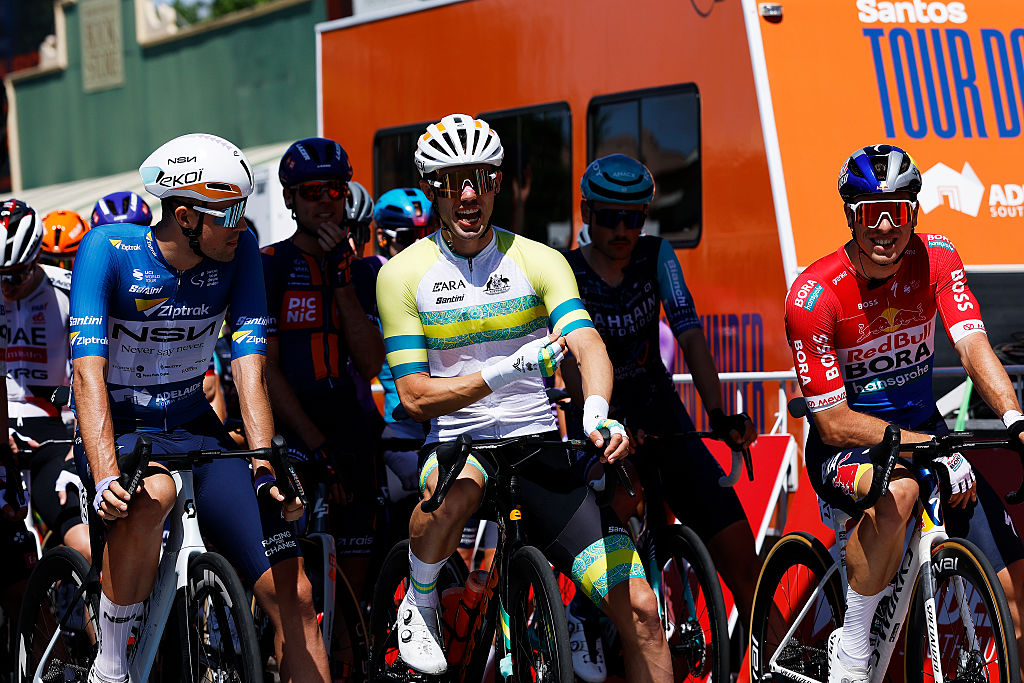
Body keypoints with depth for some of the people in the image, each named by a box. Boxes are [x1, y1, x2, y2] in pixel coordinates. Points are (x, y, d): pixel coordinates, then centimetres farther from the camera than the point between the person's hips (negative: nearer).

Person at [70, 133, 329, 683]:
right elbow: (89, 372, -26)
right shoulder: (108, 250, -18)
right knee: (152, 494, -39)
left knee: (292, 591, -9)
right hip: (117, 432, -4)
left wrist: (265, 466, -26)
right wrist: (106, 478, -39)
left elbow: (248, 365, -12)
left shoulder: (239, 251, -7)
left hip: (194, 429, 4)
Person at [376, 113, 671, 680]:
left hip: (539, 444, 2)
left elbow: (588, 346, -12)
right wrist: (507, 371, -22)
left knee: (639, 607, -11)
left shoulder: (539, 261, 2)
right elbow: (415, 396, -7)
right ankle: (418, 606, -12)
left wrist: (596, 414, -35)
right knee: (454, 491, -40)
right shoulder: (402, 275, -1)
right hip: (456, 441, -2)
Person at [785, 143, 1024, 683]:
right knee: (898, 490, -40)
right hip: (844, 450, -4)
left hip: (923, 429, 4)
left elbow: (973, 346, -20)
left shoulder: (935, 259, -7)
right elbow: (834, 423, -20)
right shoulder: (813, 295, -20)